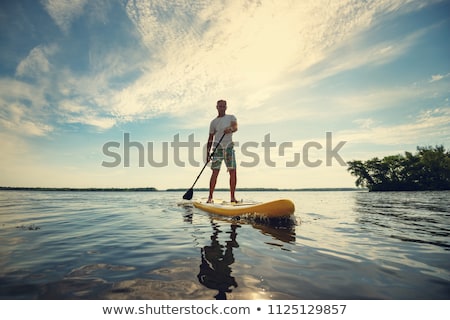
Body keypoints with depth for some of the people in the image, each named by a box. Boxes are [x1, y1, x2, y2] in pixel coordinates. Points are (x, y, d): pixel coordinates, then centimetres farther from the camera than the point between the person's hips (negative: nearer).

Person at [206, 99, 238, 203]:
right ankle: (210, 197, -3)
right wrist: (207, 153, 4)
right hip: (218, 147, 0)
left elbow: (236, 127, -9)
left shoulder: (231, 117, 11)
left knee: (233, 171, -4)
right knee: (215, 172, -8)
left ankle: (232, 197, 3)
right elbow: (210, 138, 12)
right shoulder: (214, 122, 12)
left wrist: (230, 129, -33)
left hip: (229, 146, 1)